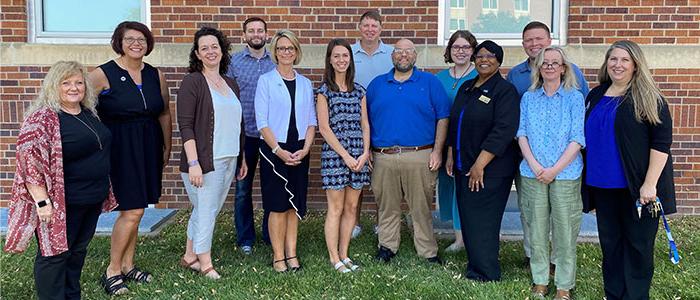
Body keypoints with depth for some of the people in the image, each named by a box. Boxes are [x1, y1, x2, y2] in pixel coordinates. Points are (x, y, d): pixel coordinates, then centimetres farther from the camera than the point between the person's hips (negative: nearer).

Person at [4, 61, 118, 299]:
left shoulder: (88, 113, 9)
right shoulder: (42, 118, -16)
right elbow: (30, 161, -21)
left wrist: (103, 191, 22)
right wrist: (42, 201, -23)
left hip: (92, 199, 8)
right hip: (61, 204, -8)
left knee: (78, 250, 18)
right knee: (55, 253, 4)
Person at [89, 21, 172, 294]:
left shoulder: (155, 75, 8)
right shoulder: (103, 74, -8)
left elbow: (164, 114, 15)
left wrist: (167, 148, 16)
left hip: (148, 148, 5)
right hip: (118, 148, -5)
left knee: (134, 210, 13)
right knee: (132, 211, -7)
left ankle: (128, 265, 26)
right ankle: (112, 270, 10)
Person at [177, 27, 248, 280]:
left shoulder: (230, 84, 14)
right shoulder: (192, 82, -7)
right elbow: (185, 126, -13)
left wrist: (242, 158, 18)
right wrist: (193, 163, -20)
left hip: (228, 160, 7)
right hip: (204, 161, -7)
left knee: (208, 211, 14)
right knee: (206, 212, 1)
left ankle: (189, 256, 29)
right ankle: (205, 264, 15)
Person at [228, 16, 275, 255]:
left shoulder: (276, 62, 5)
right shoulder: (233, 61, 2)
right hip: (244, 134, -1)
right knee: (242, 189, 7)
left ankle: (270, 235, 23)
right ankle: (245, 238, 21)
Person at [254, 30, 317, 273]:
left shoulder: (305, 83, 11)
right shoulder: (266, 81, -1)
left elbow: (311, 121, 9)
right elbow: (262, 121, -7)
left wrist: (305, 149, -5)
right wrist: (278, 150, -14)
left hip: (299, 151, 4)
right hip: (273, 150, -4)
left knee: (295, 204, 7)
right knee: (278, 205, -2)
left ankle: (291, 253, 16)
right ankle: (278, 256, 8)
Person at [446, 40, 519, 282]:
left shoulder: (505, 90, -8)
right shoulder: (466, 88, 14)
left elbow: (503, 132, -17)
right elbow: (454, 124, 20)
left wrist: (480, 165, -19)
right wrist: (450, 156, 13)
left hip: (490, 171, -7)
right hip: (463, 167, 7)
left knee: (482, 223, -3)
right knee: (467, 219, 11)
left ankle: (486, 274, 11)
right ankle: (474, 265, 25)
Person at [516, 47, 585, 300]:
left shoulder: (575, 98, 1)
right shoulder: (528, 98, 9)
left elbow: (577, 139, -5)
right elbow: (522, 134, 4)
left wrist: (554, 169, -13)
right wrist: (535, 166, -10)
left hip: (566, 174, -2)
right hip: (532, 174, 2)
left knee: (564, 231, 2)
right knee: (536, 230, 7)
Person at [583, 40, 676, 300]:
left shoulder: (648, 98, -6)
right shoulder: (595, 96, 11)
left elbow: (661, 142, -12)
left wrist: (650, 183, -18)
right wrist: (587, 176, 15)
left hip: (636, 187, -5)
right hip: (603, 185, 6)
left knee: (638, 244, 4)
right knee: (609, 242, 13)